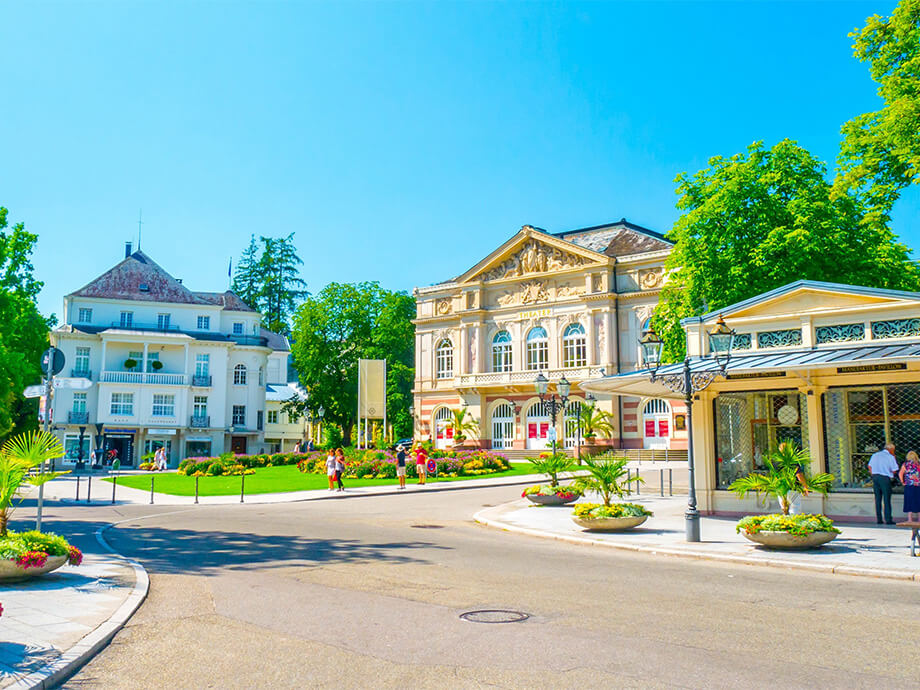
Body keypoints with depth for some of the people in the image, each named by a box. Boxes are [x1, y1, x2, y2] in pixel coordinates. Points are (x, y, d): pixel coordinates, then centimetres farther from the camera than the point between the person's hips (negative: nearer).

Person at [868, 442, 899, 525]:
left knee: (878, 499, 8)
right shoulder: (890, 457, -3)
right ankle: (888, 520, -4)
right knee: (887, 499, -2)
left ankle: (879, 519, 7)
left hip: (875, 476, 5)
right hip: (885, 478, -5)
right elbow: (894, 471, -2)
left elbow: (870, 467, 15)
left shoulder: (875, 455, 13)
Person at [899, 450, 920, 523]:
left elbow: (900, 474, -10)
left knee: (909, 502, 3)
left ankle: (910, 519, 2)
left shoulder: (906, 464, 1)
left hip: (909, 486, -2)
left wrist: (902, 482, 0)